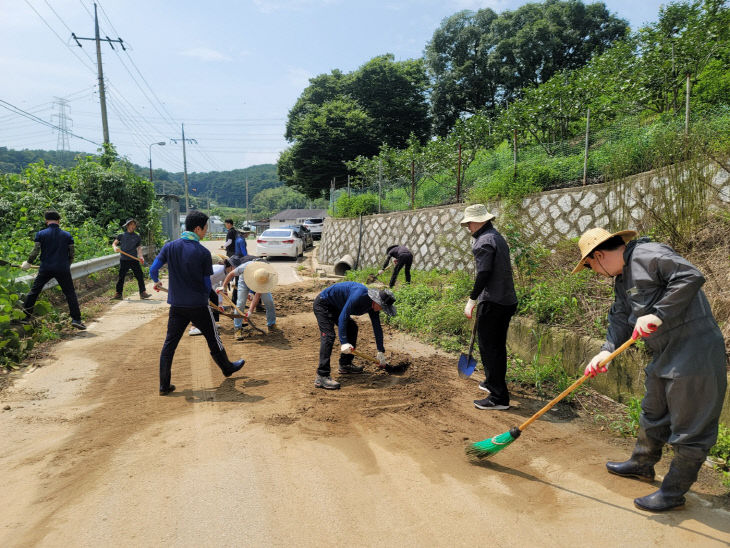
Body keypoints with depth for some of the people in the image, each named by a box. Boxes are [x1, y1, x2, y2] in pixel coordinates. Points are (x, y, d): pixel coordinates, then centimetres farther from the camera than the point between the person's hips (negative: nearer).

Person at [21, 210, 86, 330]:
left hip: (45, 269, 0)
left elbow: (35, 251, -3)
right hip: (63, 269, 0)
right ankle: (76, 319, -3)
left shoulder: (41, 234, -1)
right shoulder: (67, 235, 2)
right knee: (70, 293, 3)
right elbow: (71, 254, 4)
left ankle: (25, 316, 21)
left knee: (34, 291, 16)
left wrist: (28, 263, 12)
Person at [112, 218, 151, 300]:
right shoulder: (121, 236, 7)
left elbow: (139, 248, 8)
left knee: (140, 276, -3)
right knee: (121, 277, 5)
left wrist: (141, 256, -7)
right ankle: (118, 294, 14)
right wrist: (115, 248, -15)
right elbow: (114, 243, 8)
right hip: (124, 260, -1)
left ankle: (143, 293, 2)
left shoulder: (137, 237, 9)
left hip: (134, 260, 1)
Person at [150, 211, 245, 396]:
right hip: (198, 306, -3)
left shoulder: (169, 246, -3)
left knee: (169, 343, 11)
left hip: (176, 305, 3)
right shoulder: (203, 253, -12)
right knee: (213, 339, 16)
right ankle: (227, 368, 35)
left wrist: (157, 282, 21)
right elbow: (207, 283, -5)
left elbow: (153, 270, -2)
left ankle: (164, 386, 14)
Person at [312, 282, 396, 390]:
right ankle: (321, 377, -25)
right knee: (328, 336, -21)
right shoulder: (360, 294, -31)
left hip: (334, 307, 10)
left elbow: (377, 328, 7)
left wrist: (381, 352, 10)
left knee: (352, 328, 10)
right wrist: (344, 342, -35)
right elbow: (343, 316, -32)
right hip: (323, 304, -10)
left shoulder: (374, 305, -3)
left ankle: (345, 365, 18)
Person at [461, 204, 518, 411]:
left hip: (492, 302, -10)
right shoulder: (498, 237, 17)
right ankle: (494, 383, 38)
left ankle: (499, 398, -1)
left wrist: (472, 299, -19)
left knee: (489, 348, -5)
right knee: (498, 346, 21)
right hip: (507, 300, 10)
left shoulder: (484, 241, -13)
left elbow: (484, 273, -21)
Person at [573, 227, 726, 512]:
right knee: (653, 414, 24)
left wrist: (658, 315, -27)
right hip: (664, 357, 10)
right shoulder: (621, 279, 14)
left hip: (694, 355, -10)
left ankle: (674, 492, 16)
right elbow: (620, 318, 10)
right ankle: (642, 465, 43)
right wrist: (606, 350, -5)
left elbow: (692, 276, -25)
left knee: (690, 427, 4)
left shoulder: (648, 255, -16)